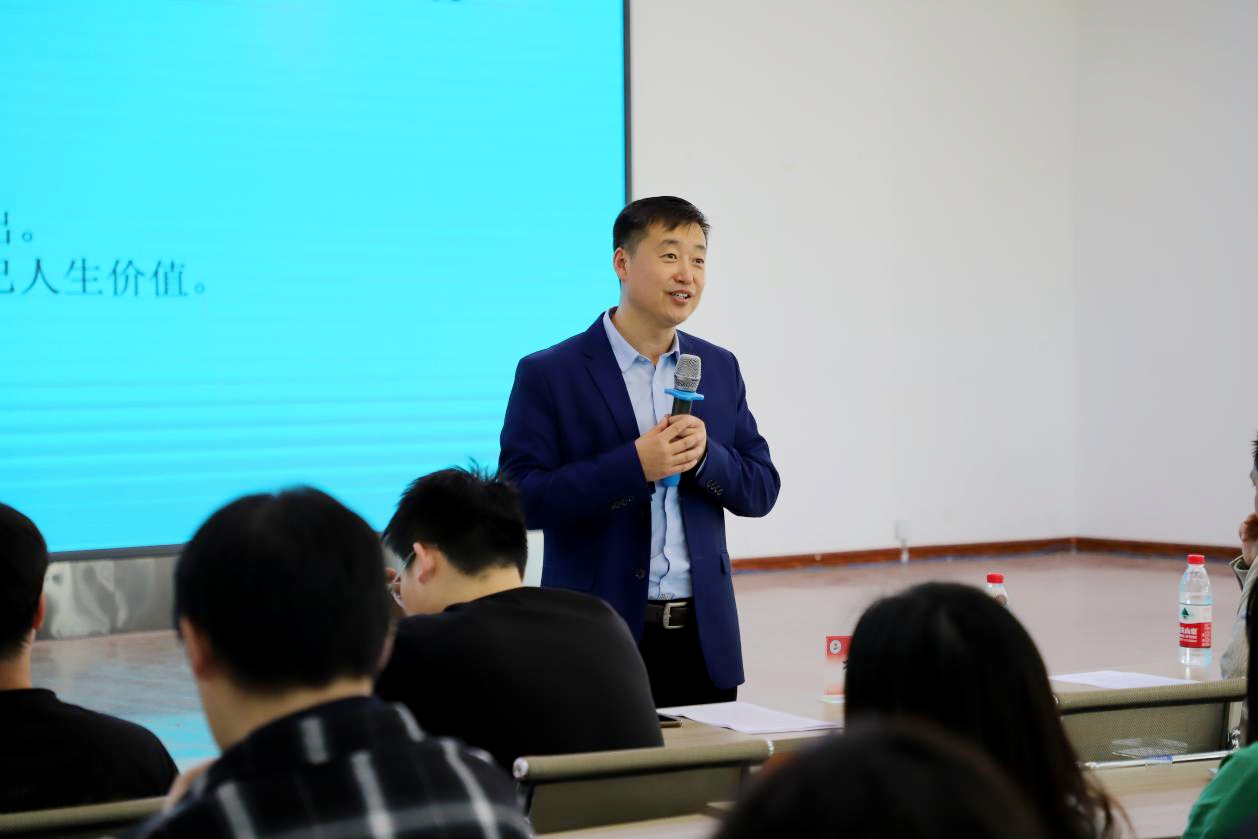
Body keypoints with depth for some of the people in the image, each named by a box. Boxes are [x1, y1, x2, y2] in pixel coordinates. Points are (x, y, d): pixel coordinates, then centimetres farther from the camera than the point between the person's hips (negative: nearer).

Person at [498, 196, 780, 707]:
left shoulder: (719, 368, 10)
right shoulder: (548, 375, -4)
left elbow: (761, 491, 10)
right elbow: (520, 499, -12)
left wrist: (705, 454, -10)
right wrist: (634, 466, -21)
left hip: (703, 638, 4)